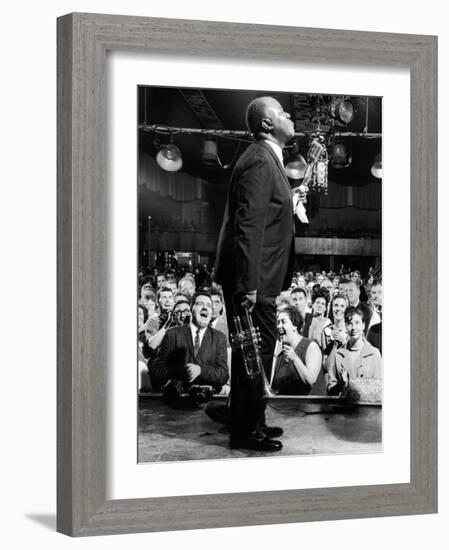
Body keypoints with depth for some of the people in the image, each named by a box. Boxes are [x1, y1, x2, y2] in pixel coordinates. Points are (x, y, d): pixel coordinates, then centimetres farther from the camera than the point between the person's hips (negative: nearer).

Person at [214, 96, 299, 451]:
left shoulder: (268, 160, 16)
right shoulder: (259, 163, -18)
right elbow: (248, 226, -24)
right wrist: (248, 285, -27)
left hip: (258, 280, 11)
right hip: (253, 280, -11)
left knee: (255, 352, 17)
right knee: (255, 352, -4)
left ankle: (251, 422, 28)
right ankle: (246, 431, 5)